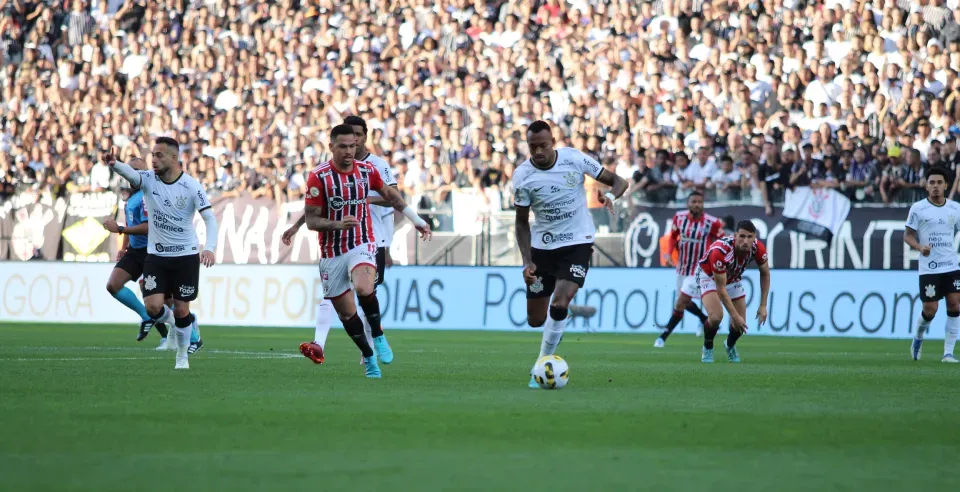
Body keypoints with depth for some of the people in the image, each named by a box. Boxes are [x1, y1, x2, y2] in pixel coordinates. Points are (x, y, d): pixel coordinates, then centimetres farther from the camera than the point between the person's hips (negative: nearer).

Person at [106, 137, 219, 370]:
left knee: (181, 310, 2)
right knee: (153, 307, -12)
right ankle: (170, 320, 25)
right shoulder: (149, 179, -6)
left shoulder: (192, 186, -11)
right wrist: (115, 164, -52)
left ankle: (182, 356, 25)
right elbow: (130, 174, -28)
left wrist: (209, 248, -32)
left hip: (186, 256, -2)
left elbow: (209, 218, -15)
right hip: (156, 256, 2)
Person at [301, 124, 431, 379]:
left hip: (362, 245, 0)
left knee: (363, 288, -31)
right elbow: (311, 221, -11)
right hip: (332, 252, 0)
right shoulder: (319, 177, -11)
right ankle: (368, 356, 26)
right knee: (346, 312, 3)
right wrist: (338, 224, -29)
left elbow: (389, 194, 20)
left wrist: (416, 220, 22)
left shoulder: (367, 171, -1)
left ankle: (377, 335, -7)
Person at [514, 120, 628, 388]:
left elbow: (618, 181, -4)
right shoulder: (522, 175, -10)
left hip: (577, 242, -2)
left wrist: (611, 195, -28)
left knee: (559, 304, -23)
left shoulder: (574, 159, -13)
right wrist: (527, 262, -12)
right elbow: (522, 222, -1)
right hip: (542, 246, 2)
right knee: (535, 320, 4)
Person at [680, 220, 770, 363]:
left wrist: (763, 305, -7)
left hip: (732, 279, 5)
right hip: (709, 276, -5)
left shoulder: (758, 248, -26)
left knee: (740, 325, -2)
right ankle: (707, 348, 3)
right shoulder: (720, 251, -41)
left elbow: (765, 273, -5)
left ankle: (730, 346, 34)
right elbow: (721, 289, -33)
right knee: (715, 316, -28)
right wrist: (735, 316, -31)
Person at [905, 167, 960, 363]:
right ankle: (918, 337, 27)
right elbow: (908, 235, 0)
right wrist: (919, 247, -19)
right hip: (928, 268, -3)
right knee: (930, 310, -6)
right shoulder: (918, 208, -3)